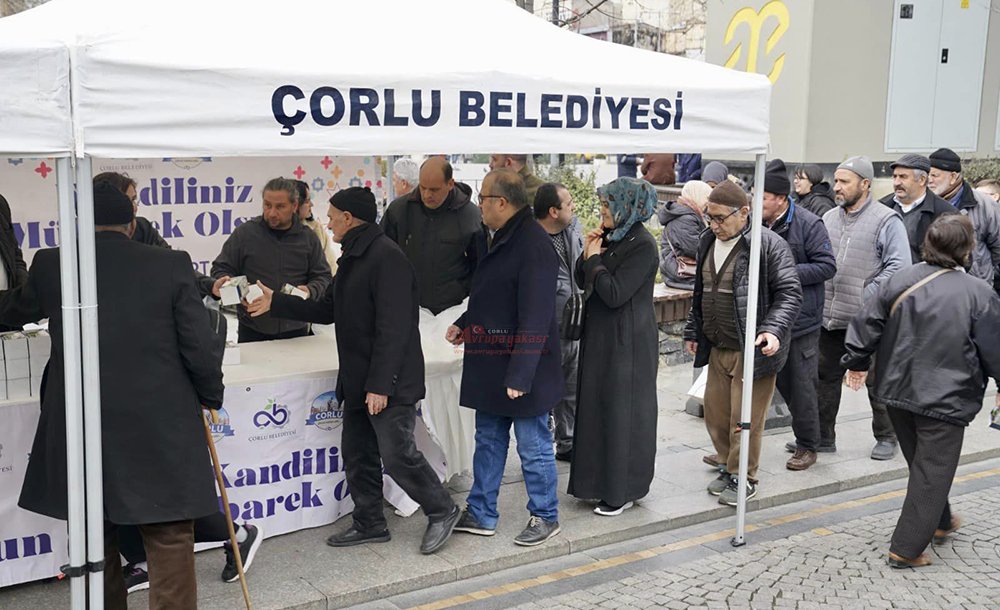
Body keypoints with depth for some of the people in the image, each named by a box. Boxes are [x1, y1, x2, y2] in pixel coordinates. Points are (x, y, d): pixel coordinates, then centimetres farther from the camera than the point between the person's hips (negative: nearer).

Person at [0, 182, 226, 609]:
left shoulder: (50, 266, 1)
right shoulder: (172, 265, -5)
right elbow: (199, 348, -6)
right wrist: (210, 397, 12)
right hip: (160, 430, -2)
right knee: (169, 541, 4)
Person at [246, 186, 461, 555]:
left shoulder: (386, 257, -18)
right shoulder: (353, 258, 14)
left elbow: (393, 328, -23)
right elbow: (327, 310, 21)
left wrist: (380, 384, -24)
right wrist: (275, 303, 18)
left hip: (388, 383, -10)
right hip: (358, 382, 10)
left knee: (397, 455, -4)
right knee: (358, 455, 14)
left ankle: (442, 512, 15)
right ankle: (369, 524, 27)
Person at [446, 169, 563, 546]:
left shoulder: (533, 245, -20)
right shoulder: (490, 238, 10)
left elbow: (535, 318, -24)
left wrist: (520, 374, -25)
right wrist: (464, 324, 11)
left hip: (522, 367, -9)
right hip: (489, 365, 9)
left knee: (533, 446, 5)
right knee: (488, 441, 17)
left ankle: (545, 517, 21)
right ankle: (481, 515, 29)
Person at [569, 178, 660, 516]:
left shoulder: (642, 245, -17)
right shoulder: (611, 237, 8)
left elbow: (614, 294, -24)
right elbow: (581, 281, 10)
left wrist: (595, 259, -13)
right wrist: (588, 253, -5)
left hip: (628, 342, -9)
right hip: (601, 335, 9)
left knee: (622, 410, 0)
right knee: (598, 406, 15)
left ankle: (623, 491, 11)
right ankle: (602, 478, 28)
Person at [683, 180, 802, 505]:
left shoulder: (769, 245, -12)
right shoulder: (708, 241, 11)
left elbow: (790, 293, -14)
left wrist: (774, 330, -27)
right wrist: (693, 331, 22)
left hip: (752, 350, -7)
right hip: (717, 348, 7)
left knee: (745, 418, -1)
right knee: (716, 412, 14)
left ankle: (744, 477, 16)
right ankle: (728, 467, 32)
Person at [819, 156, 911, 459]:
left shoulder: (886, 221, -7)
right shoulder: (829, 218, 12)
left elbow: (899, 265, -13)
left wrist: (868, 296, -16)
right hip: (829, 318, 6)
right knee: (825, 378, 11)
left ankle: (886, 437, 21)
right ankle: (823, 437, 21)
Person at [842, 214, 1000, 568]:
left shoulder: (901, 281, -3)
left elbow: (866, 325, 3)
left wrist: (857, 362, 17)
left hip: (897, 392, 5)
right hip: (946, 400, -5)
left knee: (921, 463, 23)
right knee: (932, 474, 4)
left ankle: (940, 523, 42)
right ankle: (907, 549, 6)